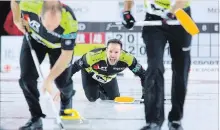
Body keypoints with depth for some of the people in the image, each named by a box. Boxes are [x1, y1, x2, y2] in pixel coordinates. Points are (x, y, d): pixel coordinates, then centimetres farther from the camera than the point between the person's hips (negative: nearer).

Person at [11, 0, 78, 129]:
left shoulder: (70, 22, -43)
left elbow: (66, 55, -30)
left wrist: (49, 78, -29)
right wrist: (17, 20, -4)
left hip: (59, 45, -1)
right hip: (34, 38, 2)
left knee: (62, 81, 4)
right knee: (26, 78, -10)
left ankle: (67, 99, 40)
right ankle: (36, 117, 3)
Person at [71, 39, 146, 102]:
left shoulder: (127, 59, -39)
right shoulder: (94, 56, -46)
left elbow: (141, 73, -22)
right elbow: (75, 66, -31)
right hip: (90, 74, -3)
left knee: (114, 98, 9)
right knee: (92, 98, -11)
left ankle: (101, 92, 43)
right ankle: (97, 90, 26)